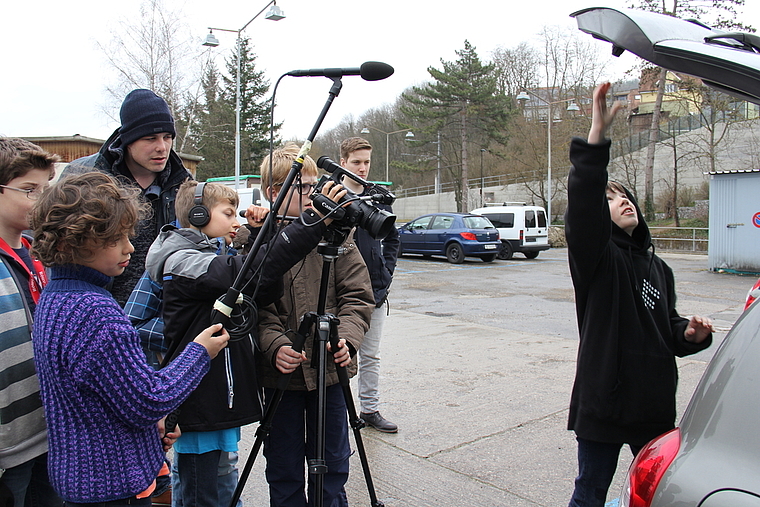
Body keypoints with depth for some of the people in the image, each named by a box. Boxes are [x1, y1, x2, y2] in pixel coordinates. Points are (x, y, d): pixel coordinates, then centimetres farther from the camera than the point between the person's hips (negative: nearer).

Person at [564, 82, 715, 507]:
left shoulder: (658, 268, 11)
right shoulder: (597, 257, -11)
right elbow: (582, 204, -31)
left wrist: (689, 334, 0)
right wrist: (597, 135, -40)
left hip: (656, 403, 7)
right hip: (604, 403, -6)